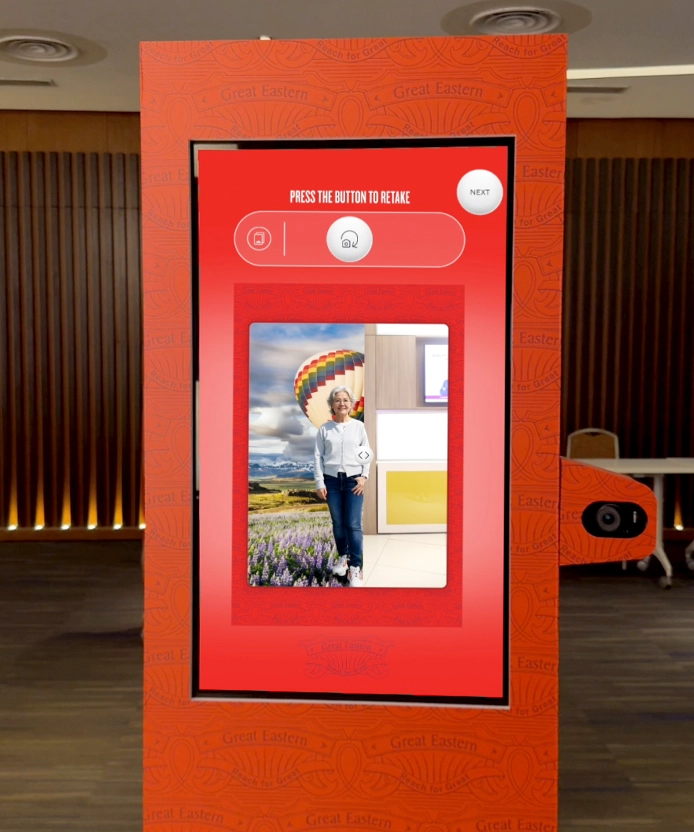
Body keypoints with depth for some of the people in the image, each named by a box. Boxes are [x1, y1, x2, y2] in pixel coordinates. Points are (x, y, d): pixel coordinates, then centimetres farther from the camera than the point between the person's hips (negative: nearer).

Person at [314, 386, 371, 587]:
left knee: (353, 524, -6)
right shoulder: (324, 429, 2)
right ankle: (343, 557, 27)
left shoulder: (359, 426, 2)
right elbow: (318, 456, 2)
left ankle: (356, 568, -4)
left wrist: (364, 476, -6)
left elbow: (367, 453, 5)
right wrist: (319, 483, -3)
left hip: (353, 480, -1)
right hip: (332, 480, 1)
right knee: (338, 523, 9)